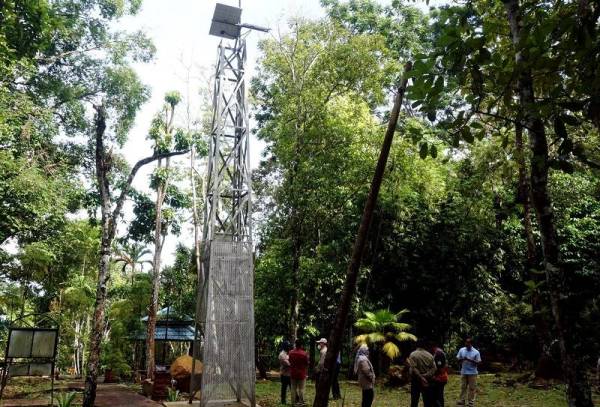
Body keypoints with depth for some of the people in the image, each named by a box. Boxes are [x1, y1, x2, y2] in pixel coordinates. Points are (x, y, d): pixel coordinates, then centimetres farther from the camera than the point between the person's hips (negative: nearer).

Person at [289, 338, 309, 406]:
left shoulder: (291, 353, -3)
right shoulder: (304, 353, -15)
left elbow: (290, 362, 8)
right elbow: (306, 364, -5)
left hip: (293, 374, 4)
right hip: (301, 374, -4)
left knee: (293, 389, 11)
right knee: (301, 389, 4)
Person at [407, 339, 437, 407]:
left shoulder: (413, 354, -10)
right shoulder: (429, 355, 2)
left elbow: (413, 369, -21)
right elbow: (434, 368, -5)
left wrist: (421, 378, -16)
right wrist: (425, 376, -13)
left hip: (416, 381, -3)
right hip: (427, 381, 3)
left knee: (414, 400, 6)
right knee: (427, 401, 10)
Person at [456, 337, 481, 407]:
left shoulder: (476, 352, -7)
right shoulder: (461, 350, 1)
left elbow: (478, 362, -8)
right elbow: (458, 359, 5)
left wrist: (470, 360, -21)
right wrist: (462, 359, -17)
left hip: (472, 373, -2)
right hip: (463, 372, 2)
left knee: (472, 388, 4)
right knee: (463, 387, 8)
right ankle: (461, 401, 15)